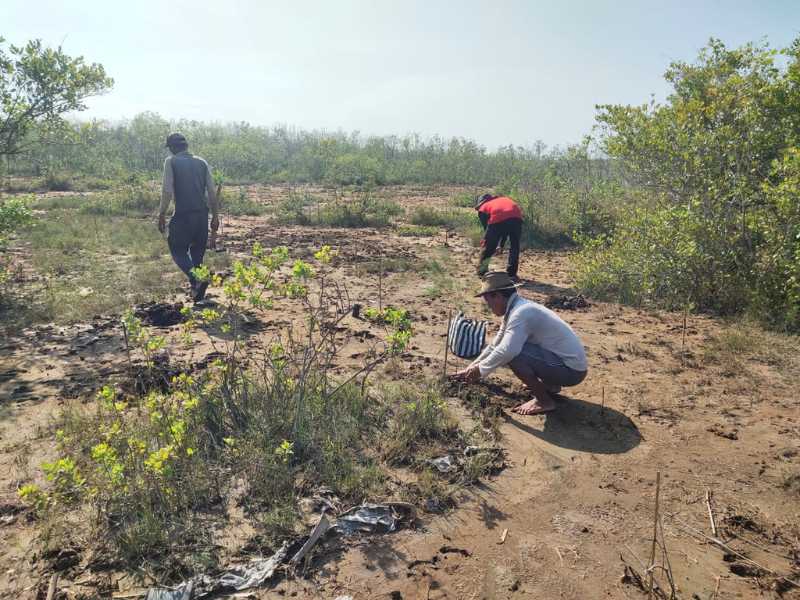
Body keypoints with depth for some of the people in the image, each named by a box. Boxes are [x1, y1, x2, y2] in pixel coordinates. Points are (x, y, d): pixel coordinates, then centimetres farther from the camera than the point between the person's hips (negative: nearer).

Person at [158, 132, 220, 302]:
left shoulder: (171, 162, -2)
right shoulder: (201, 162, 10)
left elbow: (167, 191, -10)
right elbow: (212, 192, 6)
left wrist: (162, 215, -4)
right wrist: (215, 216, 12)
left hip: (182, 215, -4)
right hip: (202, 215, 4)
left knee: (178, 250, 8)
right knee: (198, 253, 14)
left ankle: (196, 278, -18)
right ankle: (198, 297, 16)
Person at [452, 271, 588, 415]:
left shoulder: (521, 313, -22)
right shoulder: (515, 309, 8)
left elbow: (506, 351, -33)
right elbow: (494, 346, 18)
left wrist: (480, 369, -17)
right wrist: (471, 368, 17)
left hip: (571, 370, -10)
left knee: (513, 352, -23)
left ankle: (544, 401, -6)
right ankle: (550, 386, 19)